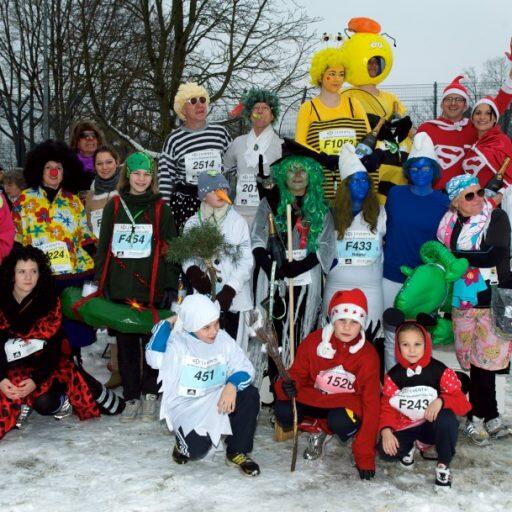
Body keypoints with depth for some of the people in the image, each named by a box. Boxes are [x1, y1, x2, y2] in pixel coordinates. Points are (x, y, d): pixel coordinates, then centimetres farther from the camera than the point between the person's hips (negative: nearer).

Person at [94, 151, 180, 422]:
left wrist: (171, 284, -5)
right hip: (119, 287, 2)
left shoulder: (160, 208, 3)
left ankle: (150, 394, 18)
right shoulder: (114, 206, 10)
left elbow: (170, 247, 2)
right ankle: (131, 397, 18)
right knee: (125, 344, 7)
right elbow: (103, 245, 12)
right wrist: (100, 281, 7)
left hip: (151, 287, -2)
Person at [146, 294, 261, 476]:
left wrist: (232, 385, -27)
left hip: (217, 399, 4)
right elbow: (154, 358, -35)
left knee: (250, 395, -22)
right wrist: (167, 323, -29)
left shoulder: (223, 339, -3)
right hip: (186, 406, -4)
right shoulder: (177, 343, -14)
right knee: (197, 449, -27)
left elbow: (245, 369, -5)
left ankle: (237, 452, -2)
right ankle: (184, 441, 15)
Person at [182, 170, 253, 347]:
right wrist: (192, 270, -18)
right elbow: (186, 255, 4)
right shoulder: (193, 223, 5)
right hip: (204, 298, 2)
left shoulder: (237, 221, -3)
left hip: (233, 297, -1)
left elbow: (246, 260, -6)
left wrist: (230, 290, -14)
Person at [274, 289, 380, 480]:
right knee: (283, 411, -26)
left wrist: (365, 457, -18)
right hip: (313, 398, 3)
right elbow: (298, 373, 0)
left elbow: (371, 405, -14)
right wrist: (288, 386, -29)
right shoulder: (314, 341, -12)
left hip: (346, 403, -3)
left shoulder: (368, 355, -15)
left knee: (341, 423, -37)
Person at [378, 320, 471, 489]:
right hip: (406, 428, 2)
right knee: (386, 451, -26)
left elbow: (462, 402, -11)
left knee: (447, 418, -36)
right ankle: (412, 446, 11)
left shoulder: (440, 371, -9)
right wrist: (386, 430, -19)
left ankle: (443, 464, -10)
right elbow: (386, 407, 0)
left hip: (433, 425, -2)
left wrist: (441, 401, -32)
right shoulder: (394, 375, -3)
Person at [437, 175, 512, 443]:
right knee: (475, 362, 5)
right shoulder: (449, 224, 8)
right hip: (461, 302, 4)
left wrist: (455, 256, -11)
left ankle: (477, 417, 10)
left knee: (484, 361, -2)